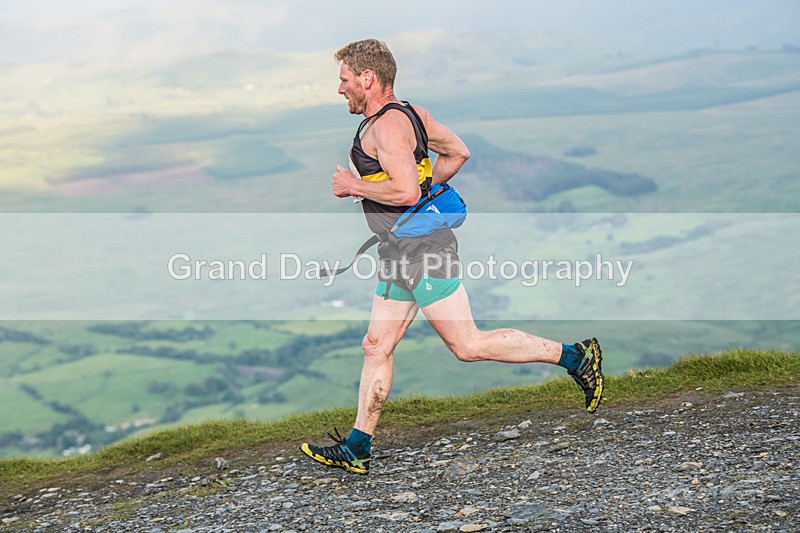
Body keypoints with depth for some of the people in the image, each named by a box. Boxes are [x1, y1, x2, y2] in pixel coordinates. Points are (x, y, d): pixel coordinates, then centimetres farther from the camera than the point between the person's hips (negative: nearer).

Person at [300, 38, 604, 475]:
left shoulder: (387, 124, -18)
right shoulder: (410, 113, 13)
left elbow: (406, 192, -28)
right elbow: (457, 152, 23)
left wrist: (353, 185, -15)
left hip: (423, 249, -10)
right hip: (402, 256, 10)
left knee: (467, 345, -5)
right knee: (376, 347, 10)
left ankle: (574, 356, 4)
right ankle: (357, 449, 14)